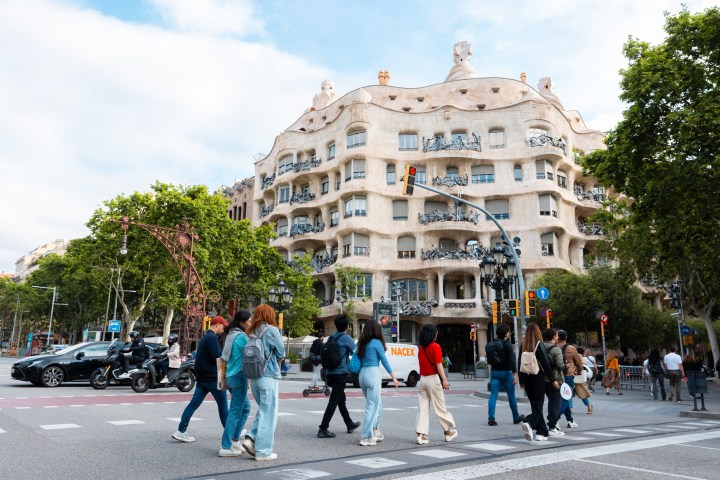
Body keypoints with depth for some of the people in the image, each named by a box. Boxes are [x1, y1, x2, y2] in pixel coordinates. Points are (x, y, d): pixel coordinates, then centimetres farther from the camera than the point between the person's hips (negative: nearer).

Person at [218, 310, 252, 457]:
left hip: (230, 376, 9)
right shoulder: (241, 336, -15)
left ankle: (235, 440, 21)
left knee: (245, 408, 18)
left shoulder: (231, 335, 13)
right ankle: (225, 447, 1)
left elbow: (224, 359, 17)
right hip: (239, 376, -9)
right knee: (235, 412, -3)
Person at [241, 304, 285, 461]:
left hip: (254, 376, 7)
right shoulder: (272, 330, -9)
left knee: (263, 410, 20)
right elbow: (281, 354, -6)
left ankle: (251, 438, 7)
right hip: (268, 376, -7)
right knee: (268, 414, 2)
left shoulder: (252, 332, 8)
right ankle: (263, 451, 6)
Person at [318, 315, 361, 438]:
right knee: (333, 402, -5)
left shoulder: (331, 338, 10)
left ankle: (350, 425, 33)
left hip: (330, 373, 8)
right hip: (340, 374, -8)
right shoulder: (346, 338, -10)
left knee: (341, 399, 19)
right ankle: (323, 429, -7)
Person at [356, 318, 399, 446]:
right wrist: (393, 377, 0)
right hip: (373, 374, -7)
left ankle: (375, 432, 22)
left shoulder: (362, 343, 11)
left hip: (362, 374, 7)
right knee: (372, 406, -2)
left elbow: (357, 357, 14)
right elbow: (384, 361, -6)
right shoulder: (377, 342, -7)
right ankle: (367, 438, -1)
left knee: (378, 404, 19)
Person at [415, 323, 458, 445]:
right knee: (440, 407, 7)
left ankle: (421, 434, 1)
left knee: (423, 408, 5)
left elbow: (422, 363, 7)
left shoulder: (421, 348, 9)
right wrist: (444, 380, -15)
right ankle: (449, 431, 21)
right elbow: (438, 364, -14)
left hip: (422, 379, 5)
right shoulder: (435, 347, -9)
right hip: (433, 379, -5)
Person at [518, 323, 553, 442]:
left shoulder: (523, 346, 3)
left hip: (526, 378, 4)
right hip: (538, 378, -4)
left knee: (535, 405, 13)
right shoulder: (539, 344, -8)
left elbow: (519, 363, 6)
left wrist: (521, 381, 15)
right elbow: (545, 363, -9)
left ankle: (542, 432, 17)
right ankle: (529, 423, -24)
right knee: (538, 405, 1)